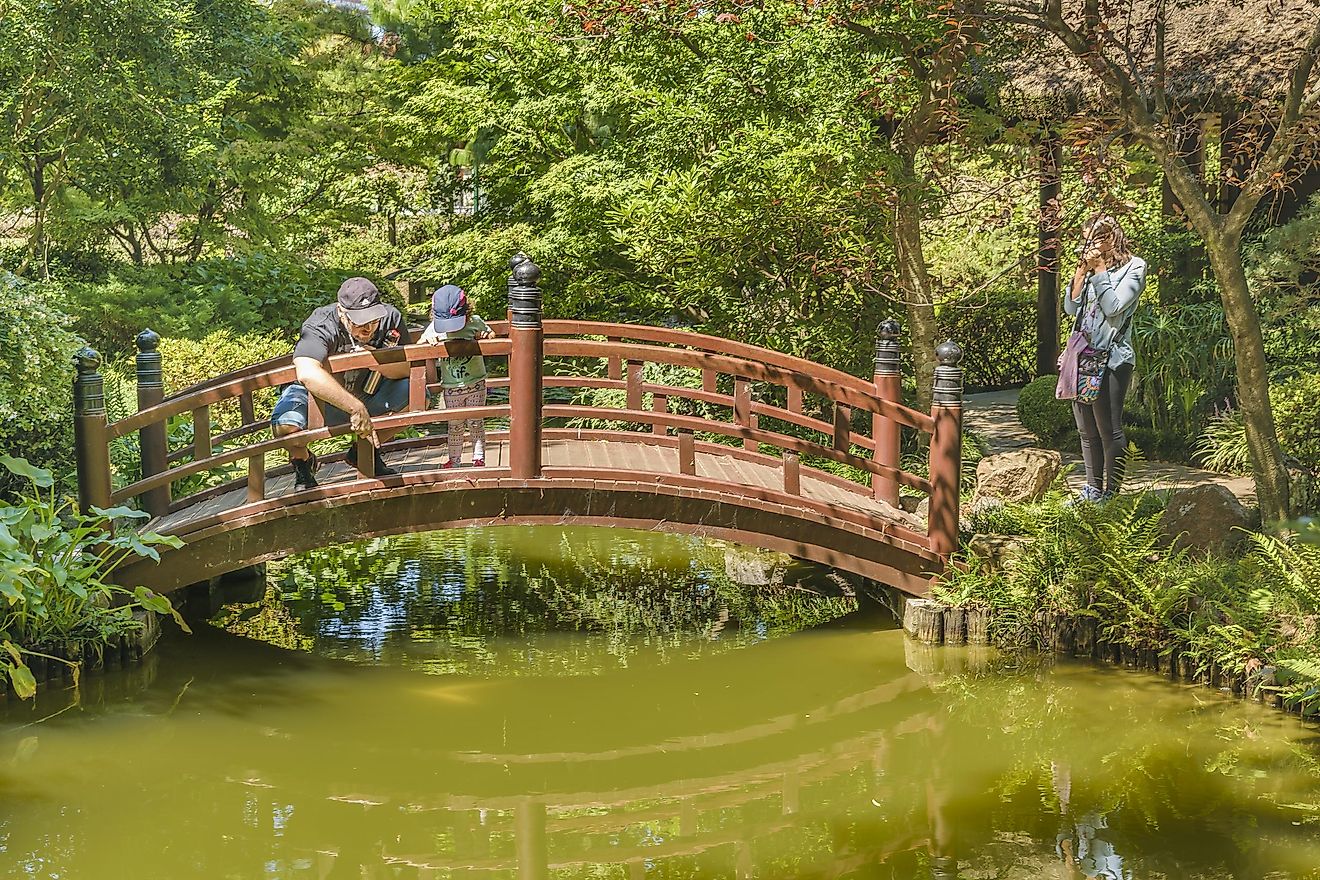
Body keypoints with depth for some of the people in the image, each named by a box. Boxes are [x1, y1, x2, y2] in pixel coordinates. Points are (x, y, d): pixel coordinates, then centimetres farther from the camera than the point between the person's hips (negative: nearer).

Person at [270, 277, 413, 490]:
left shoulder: (390, 318, -18)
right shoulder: (320, 327, -33)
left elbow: (408, 368, -13)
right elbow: (307, 374, -51)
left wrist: (377, 362, -36)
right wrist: (356, 407, -56)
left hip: (364, 394, 4)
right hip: (317, 397, -4)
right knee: (285, 426, -35)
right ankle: (302, 461, 6)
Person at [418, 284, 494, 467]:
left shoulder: (475, 323, -8)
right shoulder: (435, 328, -7)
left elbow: (491, 334, 9)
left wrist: (487, 335, -14)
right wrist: (427, 339, -23)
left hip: (475, 384, -1)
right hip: (451, 387, 1)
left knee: (476, 423, 6)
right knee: (454, 426, 10)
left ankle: (479, 458, 17)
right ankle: (454, 459, 22)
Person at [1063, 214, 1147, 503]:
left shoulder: (1133, 267, -1)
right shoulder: (1090, 268, 16)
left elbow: (1113, 306, -13)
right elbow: (1070, 307, 8)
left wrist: (1100, 268, -8)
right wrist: (1082, 271, 0)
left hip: (1112, 358, -7)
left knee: (1109, 430, -7)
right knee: (1087, 431, 11)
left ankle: (1112, 493, -3)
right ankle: (1093, 491, 19)